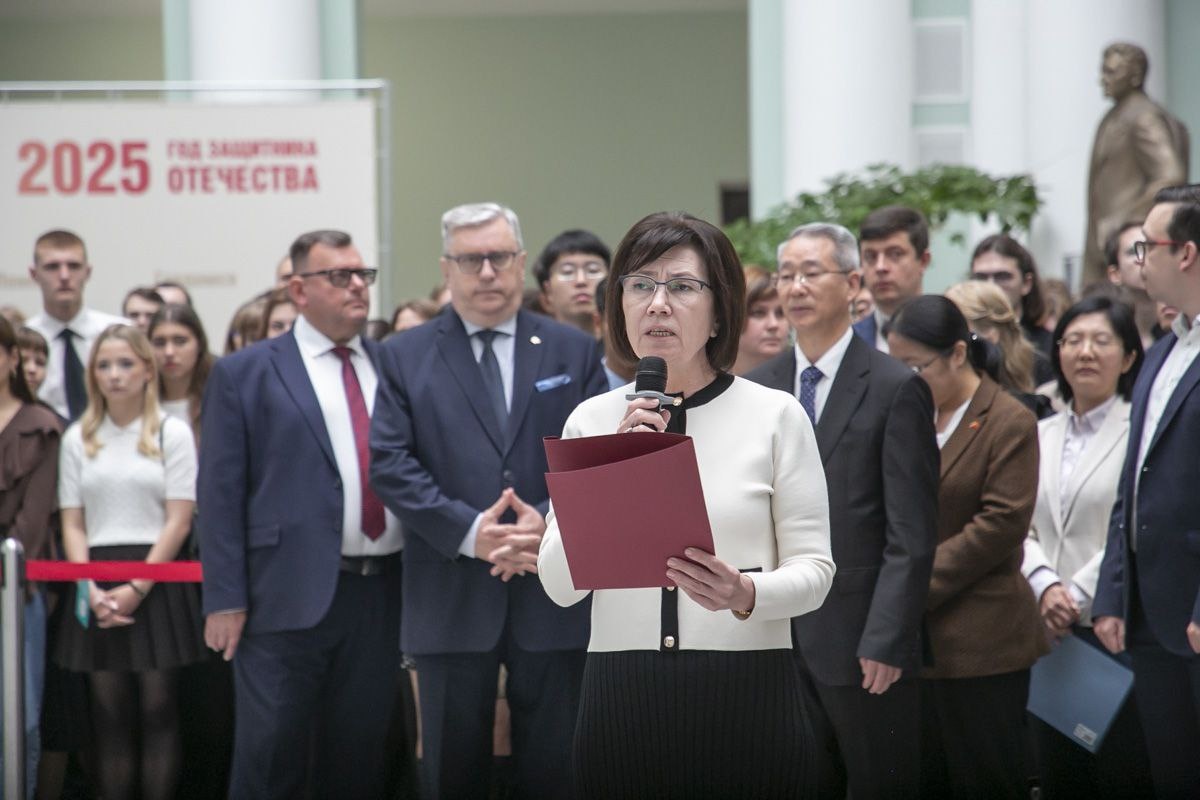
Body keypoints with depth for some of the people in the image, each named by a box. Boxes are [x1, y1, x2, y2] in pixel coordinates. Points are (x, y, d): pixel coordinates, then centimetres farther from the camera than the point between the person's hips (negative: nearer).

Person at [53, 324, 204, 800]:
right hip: (96, 586, 3)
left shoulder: (172, 434, 2)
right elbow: (72, 524, 7)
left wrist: (136, 588, -12)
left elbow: (179, 521, -4)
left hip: (158, 582, -2)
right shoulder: (77, 439, 11)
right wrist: (90, 589, -8)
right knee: (109, 714, 2)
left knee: (157, 710, -2)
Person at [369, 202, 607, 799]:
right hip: (451, 599, 0)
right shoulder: (404, 356, 6)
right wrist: (469, 532, -15)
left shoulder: (574, 351, 9)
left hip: (553, 595, 1)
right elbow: (390, 464, -3)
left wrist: (552, 524, -15)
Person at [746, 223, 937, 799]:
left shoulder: (896, 389, -5)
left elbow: (911, 535, -9)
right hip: (776, 638, 4)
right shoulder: (756, 388, 10)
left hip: (861, 642, -4)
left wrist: (885, 642, -15)